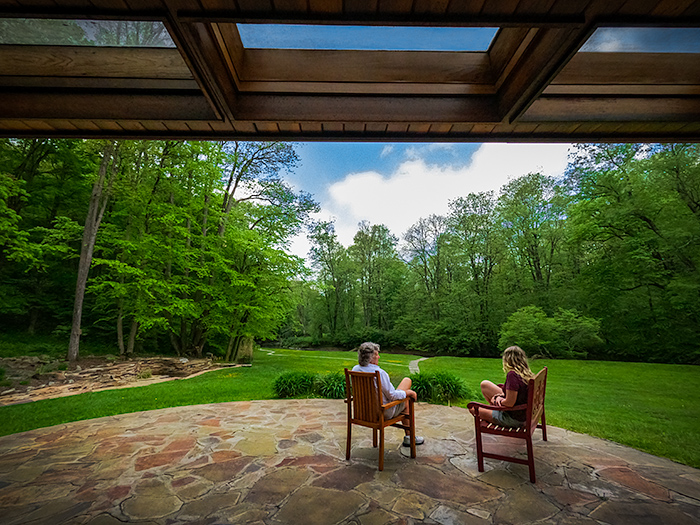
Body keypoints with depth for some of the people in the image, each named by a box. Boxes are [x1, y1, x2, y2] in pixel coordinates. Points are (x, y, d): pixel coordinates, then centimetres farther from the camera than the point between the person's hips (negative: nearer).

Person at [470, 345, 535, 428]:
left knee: (473, 409, 9)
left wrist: (495, 400, -10)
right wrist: (499, 396, -4)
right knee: (484, 384, 12)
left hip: (513, 419, -8)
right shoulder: (528, 374, -4)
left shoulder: (512, 374, -31)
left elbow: (509, 403, -29)